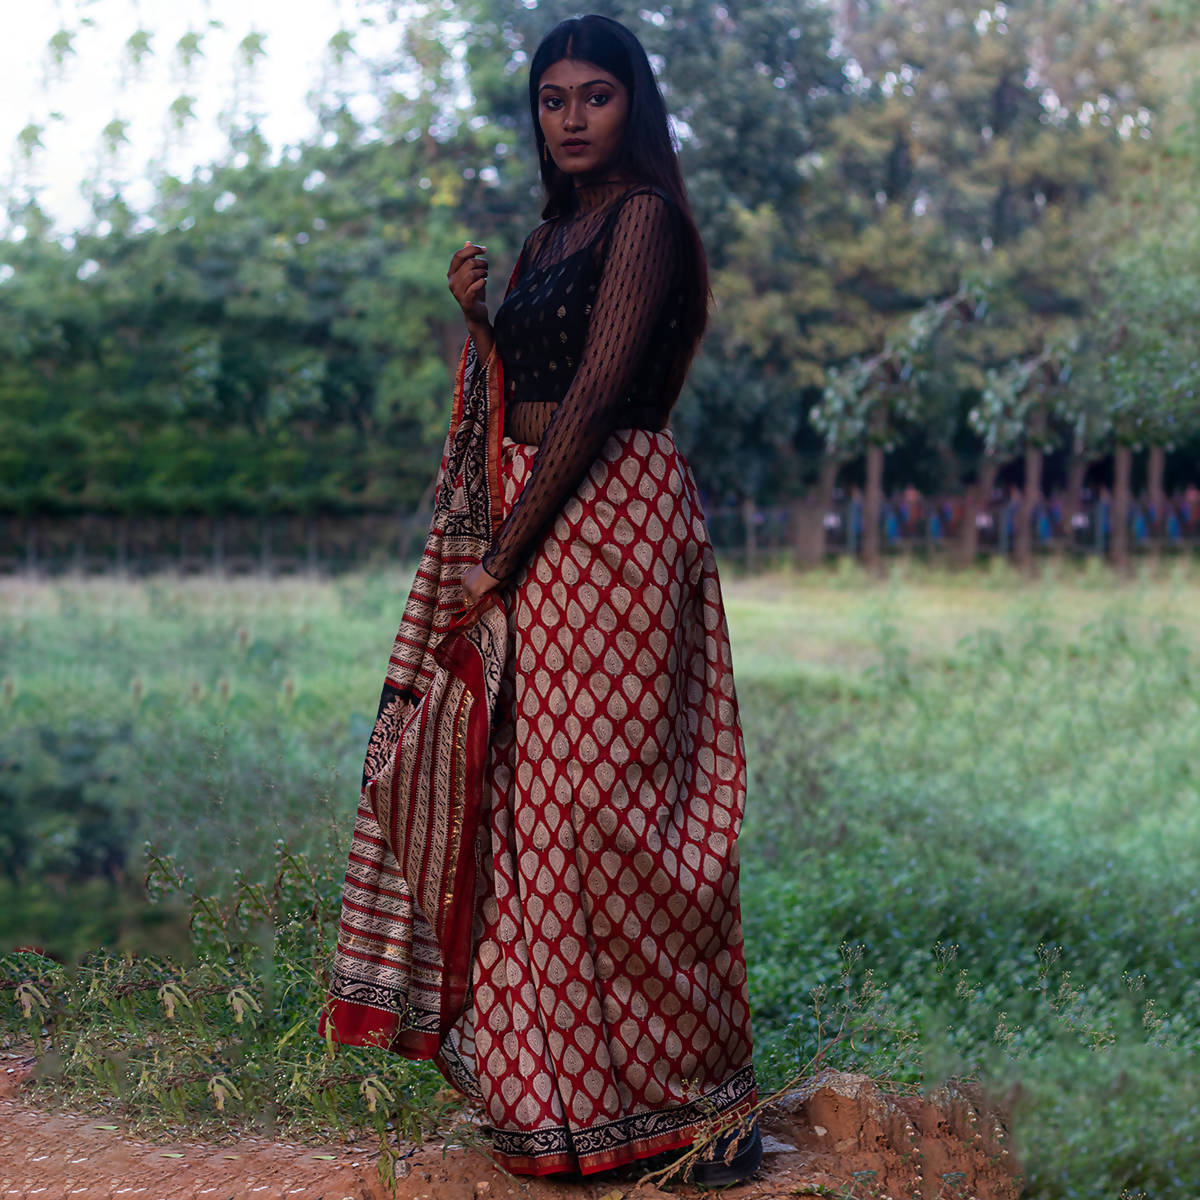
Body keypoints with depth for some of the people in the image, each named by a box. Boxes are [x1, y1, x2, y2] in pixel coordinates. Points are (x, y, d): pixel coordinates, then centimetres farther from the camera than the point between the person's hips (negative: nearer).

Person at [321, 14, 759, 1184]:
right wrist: (479, 318, 3)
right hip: (534, 527, 9)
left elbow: (596, 395, -15)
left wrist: (504, 555, -16)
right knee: (525, 780, 9)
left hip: (610, 515, -9)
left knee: (596, 792, -10)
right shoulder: (547, 233, 20)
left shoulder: (644, 217, -6)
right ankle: (556, 1079, 21)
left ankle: (696, 1095, 0)